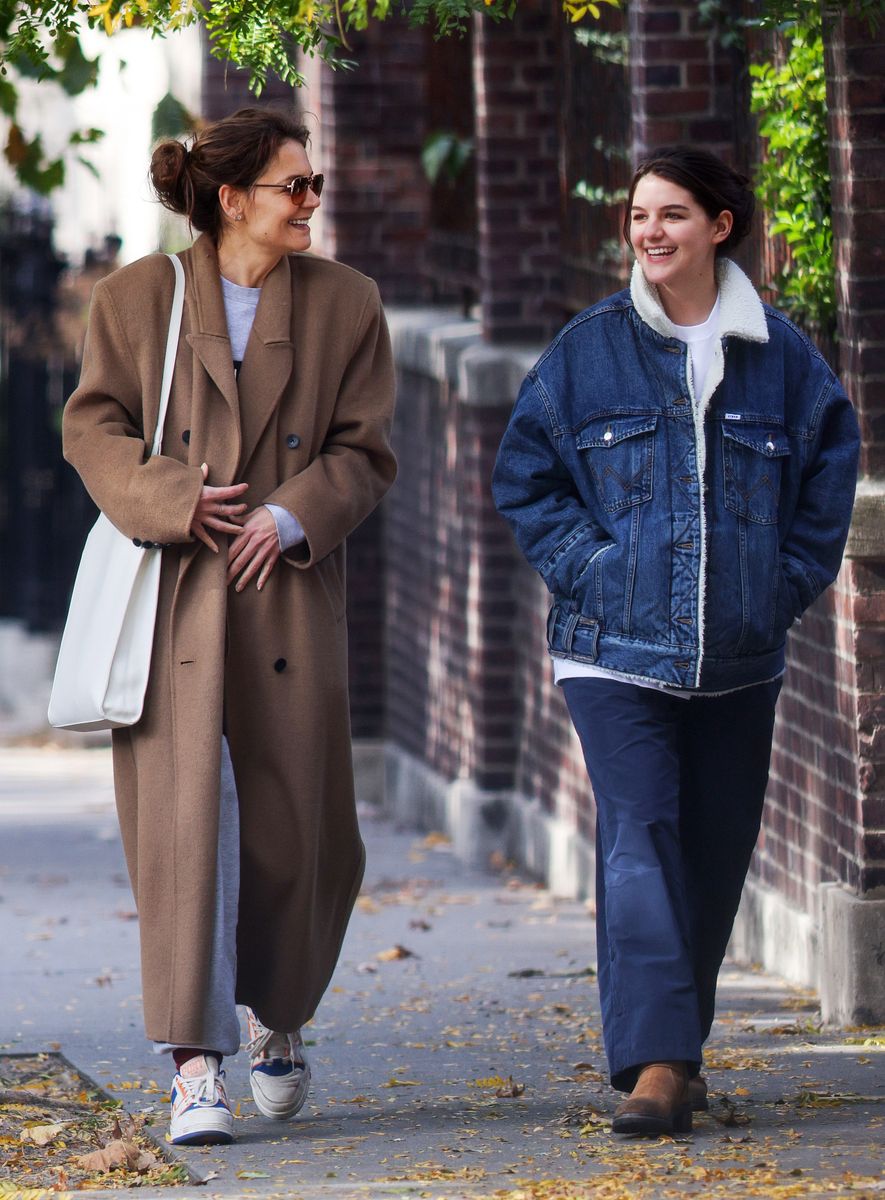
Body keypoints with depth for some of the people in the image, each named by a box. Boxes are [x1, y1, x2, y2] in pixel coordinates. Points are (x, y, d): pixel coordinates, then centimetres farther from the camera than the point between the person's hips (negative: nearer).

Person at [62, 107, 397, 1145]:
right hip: (171, 592, -2)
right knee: (186, 815, -10)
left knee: (293, 824, 5)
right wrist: (170, 498, -12)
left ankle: (275, 1018, 32)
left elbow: (363, 449, 7)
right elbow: (93, 426, 4)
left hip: (289, 592, 2)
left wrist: (294, 515, -10)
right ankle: (195, 1065, -10)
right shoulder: (138, 296, 4)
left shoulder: (344, 302, 8)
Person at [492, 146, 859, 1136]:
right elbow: (525, 475, 6)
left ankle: (674, 1044, 24)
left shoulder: (779, 354, 4)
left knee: (716, 850, 8)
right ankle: (655, 1063, -20)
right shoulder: (588, 350, 2)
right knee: (639, 839, -14)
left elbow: (830, 466, 13)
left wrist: (790, 582, 3)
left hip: (737, 653, 2)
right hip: (616, 647, -2)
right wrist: (588, 570, -5)